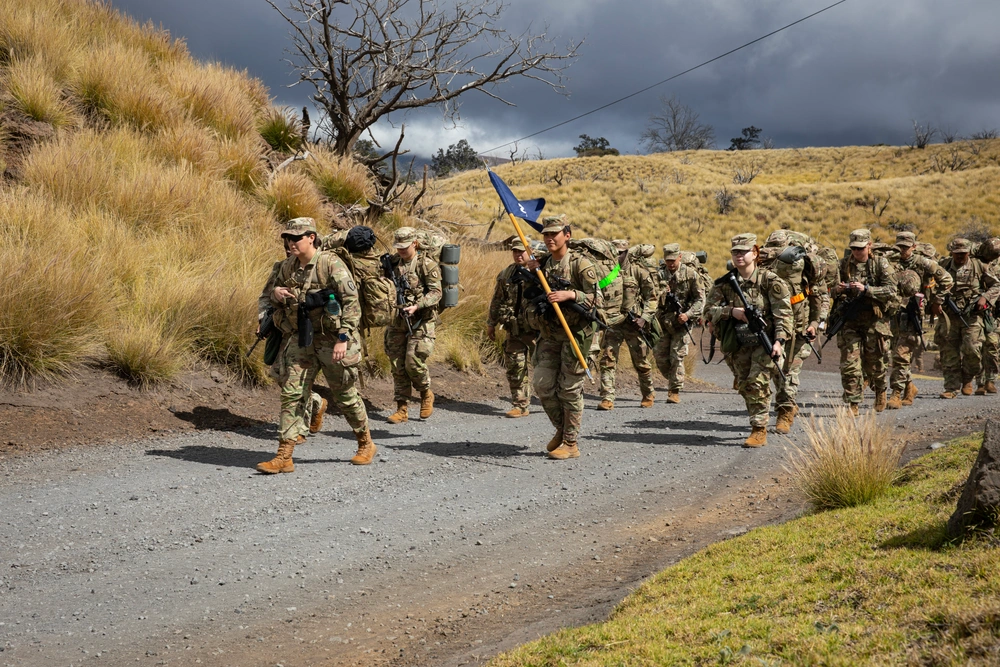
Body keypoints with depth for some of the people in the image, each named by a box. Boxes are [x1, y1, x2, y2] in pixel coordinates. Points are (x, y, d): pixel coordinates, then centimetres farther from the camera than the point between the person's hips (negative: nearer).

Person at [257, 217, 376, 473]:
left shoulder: (331, 264, -15)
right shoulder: (287, 267, 5)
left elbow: (352, 303, -16)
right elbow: (274, 295, 22)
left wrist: (343, 338, -22)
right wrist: (276, 294, -4)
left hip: (331, 339, -5)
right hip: (299, 339, 6)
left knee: (345, 395, 7)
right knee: (291, 394, -3)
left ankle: (366, 444, 28)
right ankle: (284, 456, -3)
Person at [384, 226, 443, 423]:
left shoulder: (427, 265, -6)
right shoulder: (392, 263, 10)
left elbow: (435, 292, -12)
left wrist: (416, 306, -25)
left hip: (420, 322, -5)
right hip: (397, 322, 5)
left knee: (413, 362, -12)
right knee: (397, 366, 3)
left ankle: (426, 394, 16)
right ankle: (402, 409, 8)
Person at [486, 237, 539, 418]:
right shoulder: (506, 275, 12)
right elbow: (496, 301, 19)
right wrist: (491, 324, 20)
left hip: (536, 328, -4)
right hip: (514, 330, 4)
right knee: (515, 368, 3)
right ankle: (520, 406, 10)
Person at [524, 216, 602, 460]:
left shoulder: (581, 264, -7)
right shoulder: (542, 264, 11)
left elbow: (596, 299, -11)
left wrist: (569, 294, -24)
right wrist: (530, 275, -1)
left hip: (574, 333, -6)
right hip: (549, 334, 6)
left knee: (569, 389, -3)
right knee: (542, 384, 1)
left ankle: (571, 443, 5)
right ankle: (562, 428, 22)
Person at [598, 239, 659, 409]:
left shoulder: (638, 270, -4)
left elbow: (651, 297, -1)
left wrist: (644, 318, -12)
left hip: (634, 323, -2)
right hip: (612, 323, 2)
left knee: (641, 362, 9)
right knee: (607, 360, -10)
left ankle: (648, 395, 30)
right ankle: (607, 399, -11)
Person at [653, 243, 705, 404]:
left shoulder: (690, 274, -4)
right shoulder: (658, 274, 3)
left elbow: (700, 299, -4)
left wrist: (688, 314, -17)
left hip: (681, 321, -3)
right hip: (663, 321, 3)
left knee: (677, 356, -7)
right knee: (659, 355, 3)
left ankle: (675, 391, 0)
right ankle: (672, 380, 28)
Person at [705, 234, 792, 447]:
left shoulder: (770, 281, -7)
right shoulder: (725, 283, 4)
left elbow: (783, 313, -10)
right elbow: (709, 310, 1)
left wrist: (779, 341, -20)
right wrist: (731, 311, -17)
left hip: (764, 341, -5)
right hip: (739, 344, 5)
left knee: (757, 382, -15)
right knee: (743, 385, 7)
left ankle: (759, 430, -12)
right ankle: (757, 420, 25)